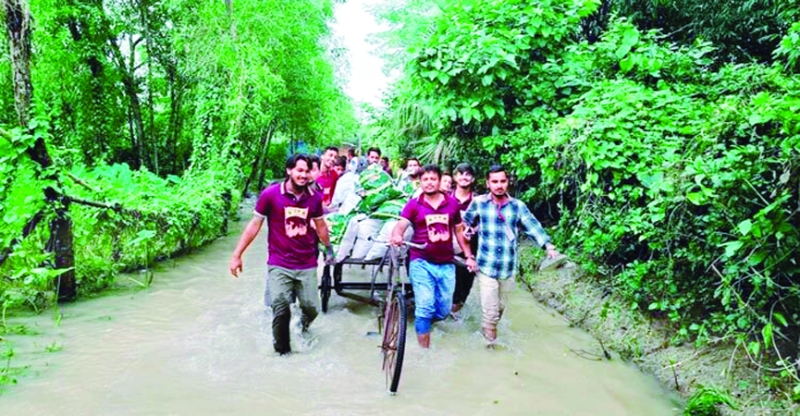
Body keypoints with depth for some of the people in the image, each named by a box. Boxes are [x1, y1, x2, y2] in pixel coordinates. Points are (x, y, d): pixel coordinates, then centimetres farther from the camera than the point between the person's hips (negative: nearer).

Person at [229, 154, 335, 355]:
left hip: (307, 264, 3)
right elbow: (255, 225, -4)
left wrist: (329, 248, 26)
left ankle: (303, 327, 40)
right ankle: (282, 349, 18)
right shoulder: (271, 194, -10)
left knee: (310, 308, 3)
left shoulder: (314, 197, -1)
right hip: (279, 264, -3)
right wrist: (237, 255, -3)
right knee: (280, 308, -8)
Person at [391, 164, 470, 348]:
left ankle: (422, 321, 40)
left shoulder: (452, 203, 5)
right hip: (421, 263, -3)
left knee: (443, 310, 10)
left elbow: (459, 230, 14)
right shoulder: (414, 204, -3)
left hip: (446, 264, 3)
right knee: (425, 307, -9)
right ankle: (424, 348, 5)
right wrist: (397, 235, -38)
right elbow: (401, 225, -15)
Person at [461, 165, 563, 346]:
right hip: (486, 267, -3)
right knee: (490, 311, -2)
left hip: (508, 268, 3)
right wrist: (469, 256, 1)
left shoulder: (518, 206, -1)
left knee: (500, 308, 19)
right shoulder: (478, 203, -5)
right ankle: (489, 343, 17)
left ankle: (489, 336, 42)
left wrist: (549, 246, -25)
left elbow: (533, 226, -10)